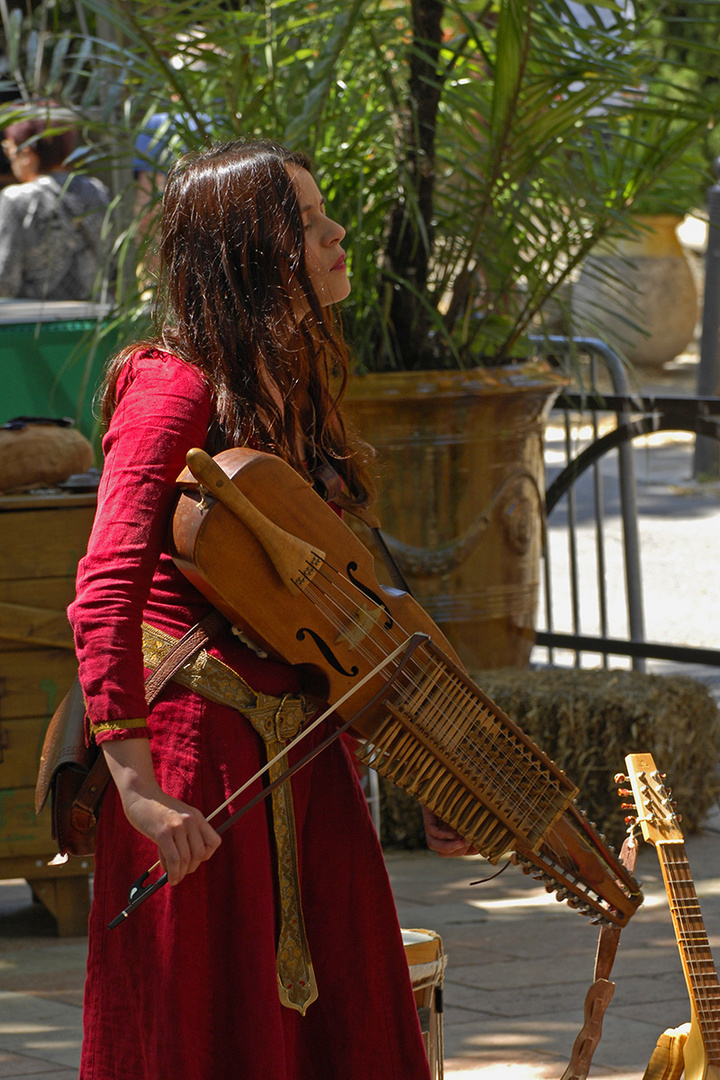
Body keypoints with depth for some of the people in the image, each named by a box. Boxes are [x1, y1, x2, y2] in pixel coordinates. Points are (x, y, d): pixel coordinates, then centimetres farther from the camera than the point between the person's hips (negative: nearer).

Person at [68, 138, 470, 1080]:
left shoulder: (294, 393, 15)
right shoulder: (176, 390, -12)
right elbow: (106, 596, -21)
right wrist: (137, 785, -29)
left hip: (304, 758, 8)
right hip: (205, 758, -8)